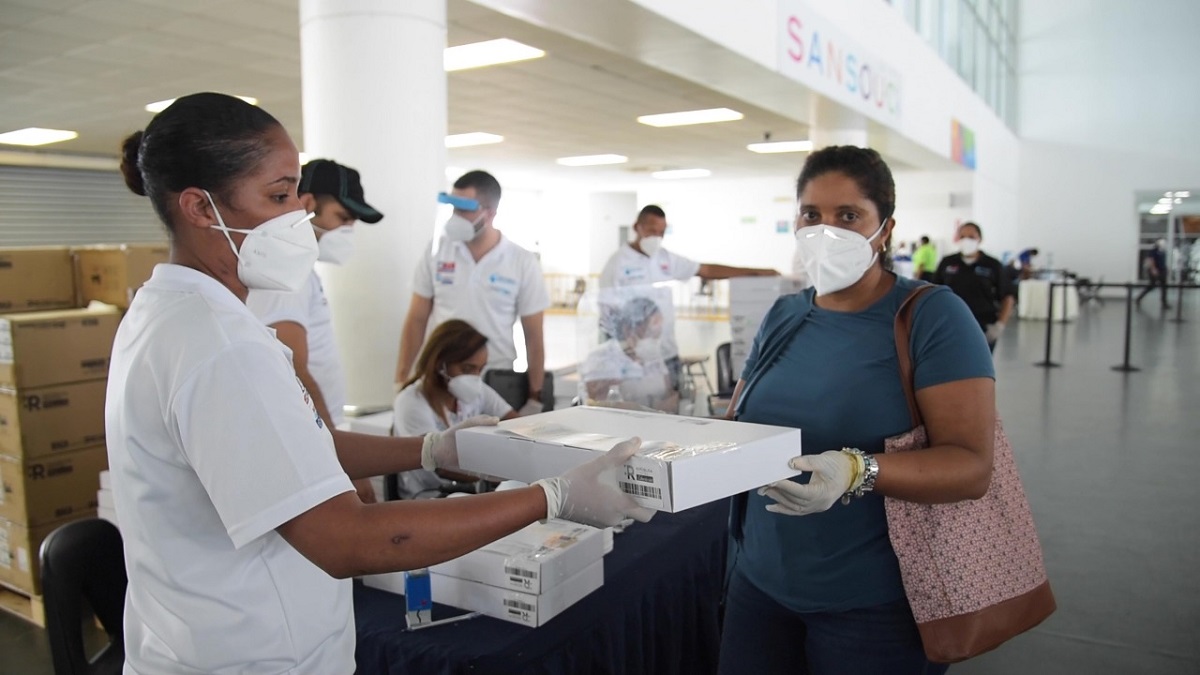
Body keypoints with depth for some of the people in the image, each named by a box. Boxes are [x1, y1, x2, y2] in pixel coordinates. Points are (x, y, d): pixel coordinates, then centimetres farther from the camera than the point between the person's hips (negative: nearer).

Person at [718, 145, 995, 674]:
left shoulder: (933, 317, -11)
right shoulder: (782, 317, 5)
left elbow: (972, 467, -17)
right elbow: (738, 423, 10)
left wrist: (858, 472, -33)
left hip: (875, 604, -5)